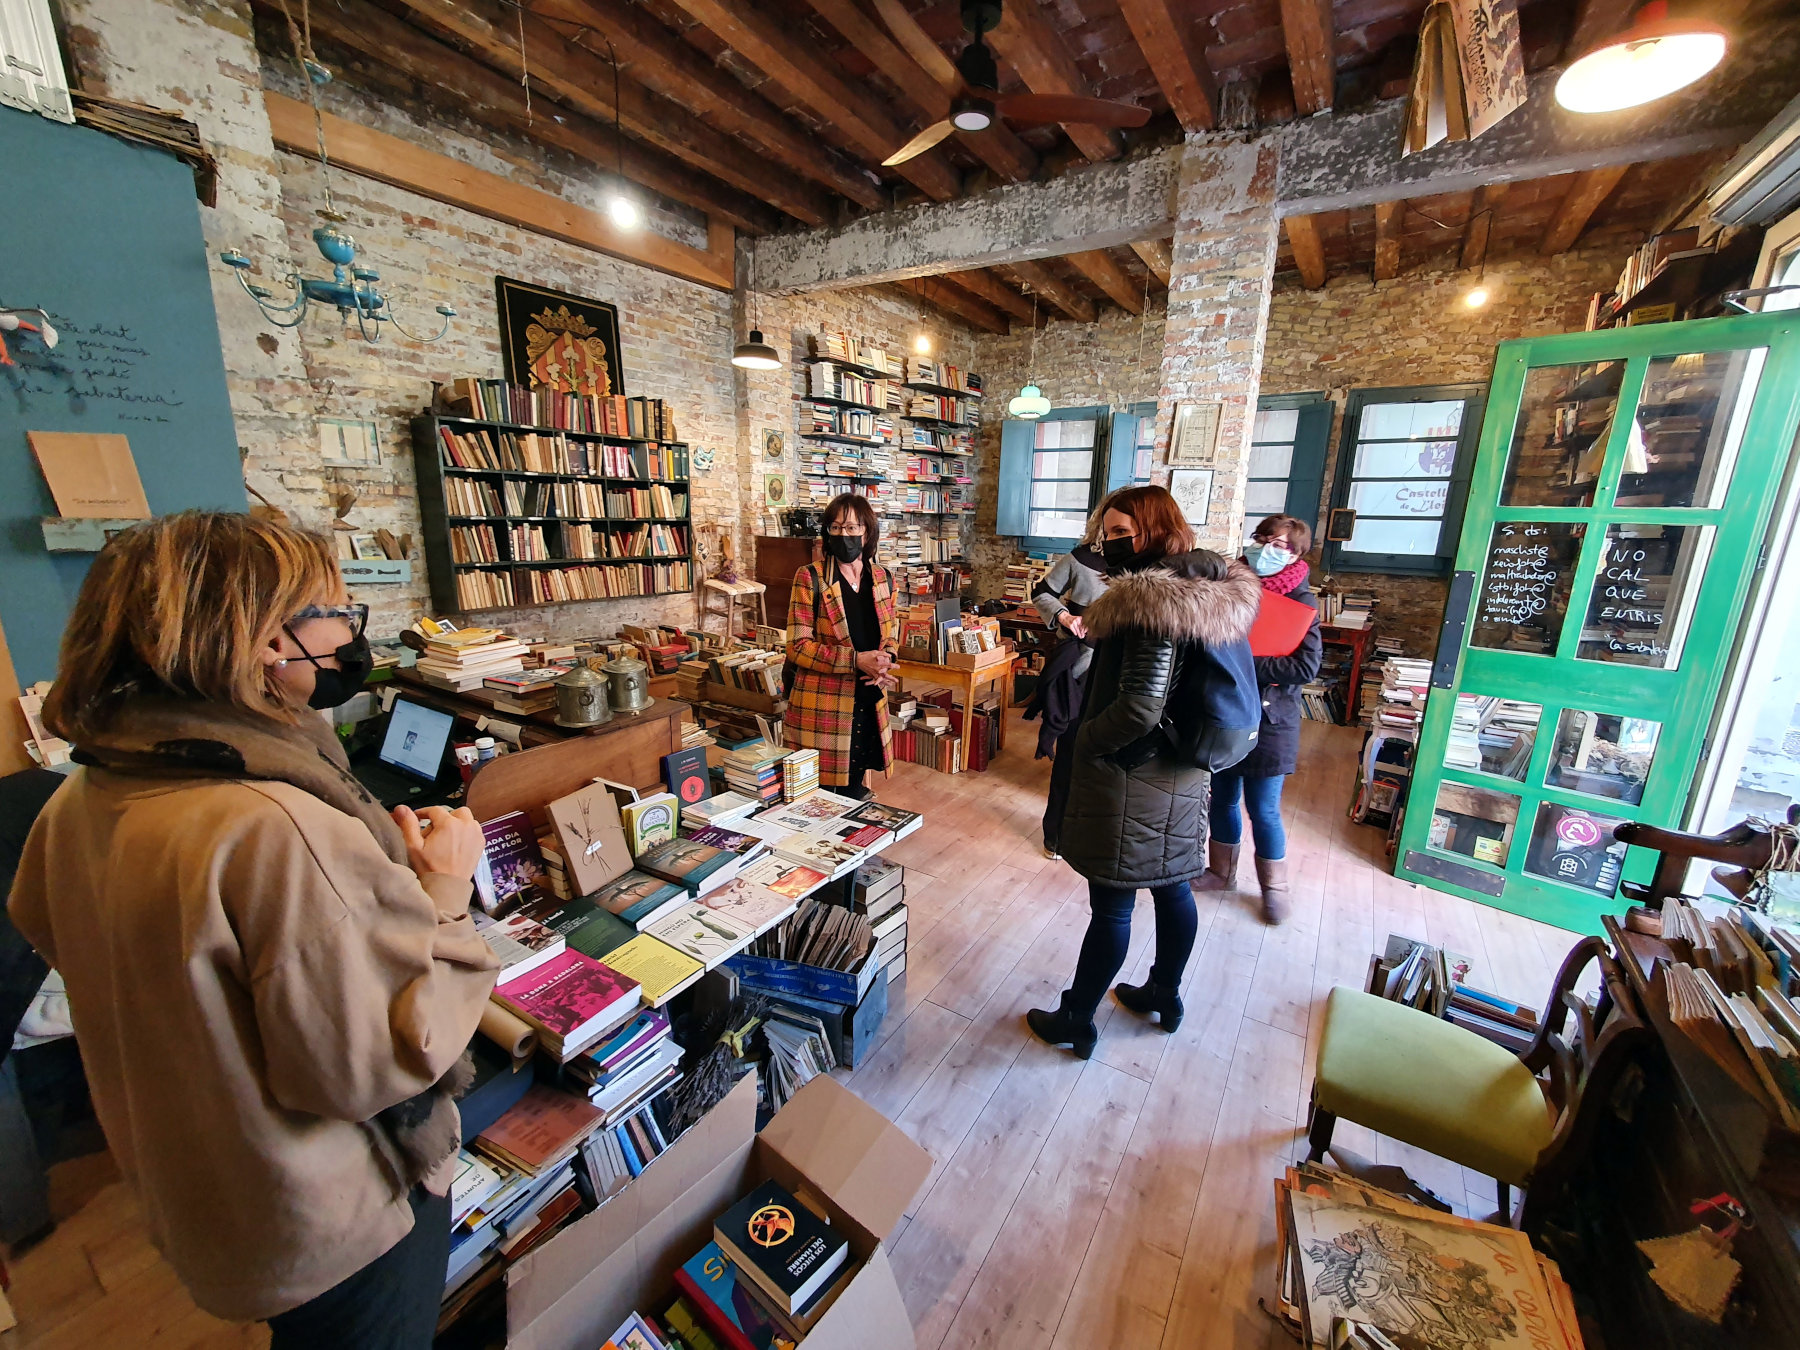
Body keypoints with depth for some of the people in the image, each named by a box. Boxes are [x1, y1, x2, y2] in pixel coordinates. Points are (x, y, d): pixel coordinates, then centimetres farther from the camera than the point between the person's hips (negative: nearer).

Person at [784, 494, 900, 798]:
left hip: (869, 703, 5)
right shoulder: (810, 578, -8)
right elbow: (797, 647, -11)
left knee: (854, 788, 18)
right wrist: (856, 660, -21)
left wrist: (882, 667, -7)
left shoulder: (882, 578, 6)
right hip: (822, 708, -4)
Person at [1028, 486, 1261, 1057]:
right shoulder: (1212, 592, 6)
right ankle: (1165, 995, 43)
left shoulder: (1154, 601, -23)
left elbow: (1141, 705, -28)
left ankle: (1075, 1021, 23)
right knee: (1172, 886, 22)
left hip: (1133, 777, -9)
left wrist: (1083, 740, -13)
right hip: (1182, 774, 10)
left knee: (1111, 905, 4)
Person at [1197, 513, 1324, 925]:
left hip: (1268, 721, -4)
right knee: (1222, 800, 16)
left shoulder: (1301, 602, -9)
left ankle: (1274, 887, 27)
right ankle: (1221, 871, 35)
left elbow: (1306, 667, -18)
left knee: (1263, 811, 5)